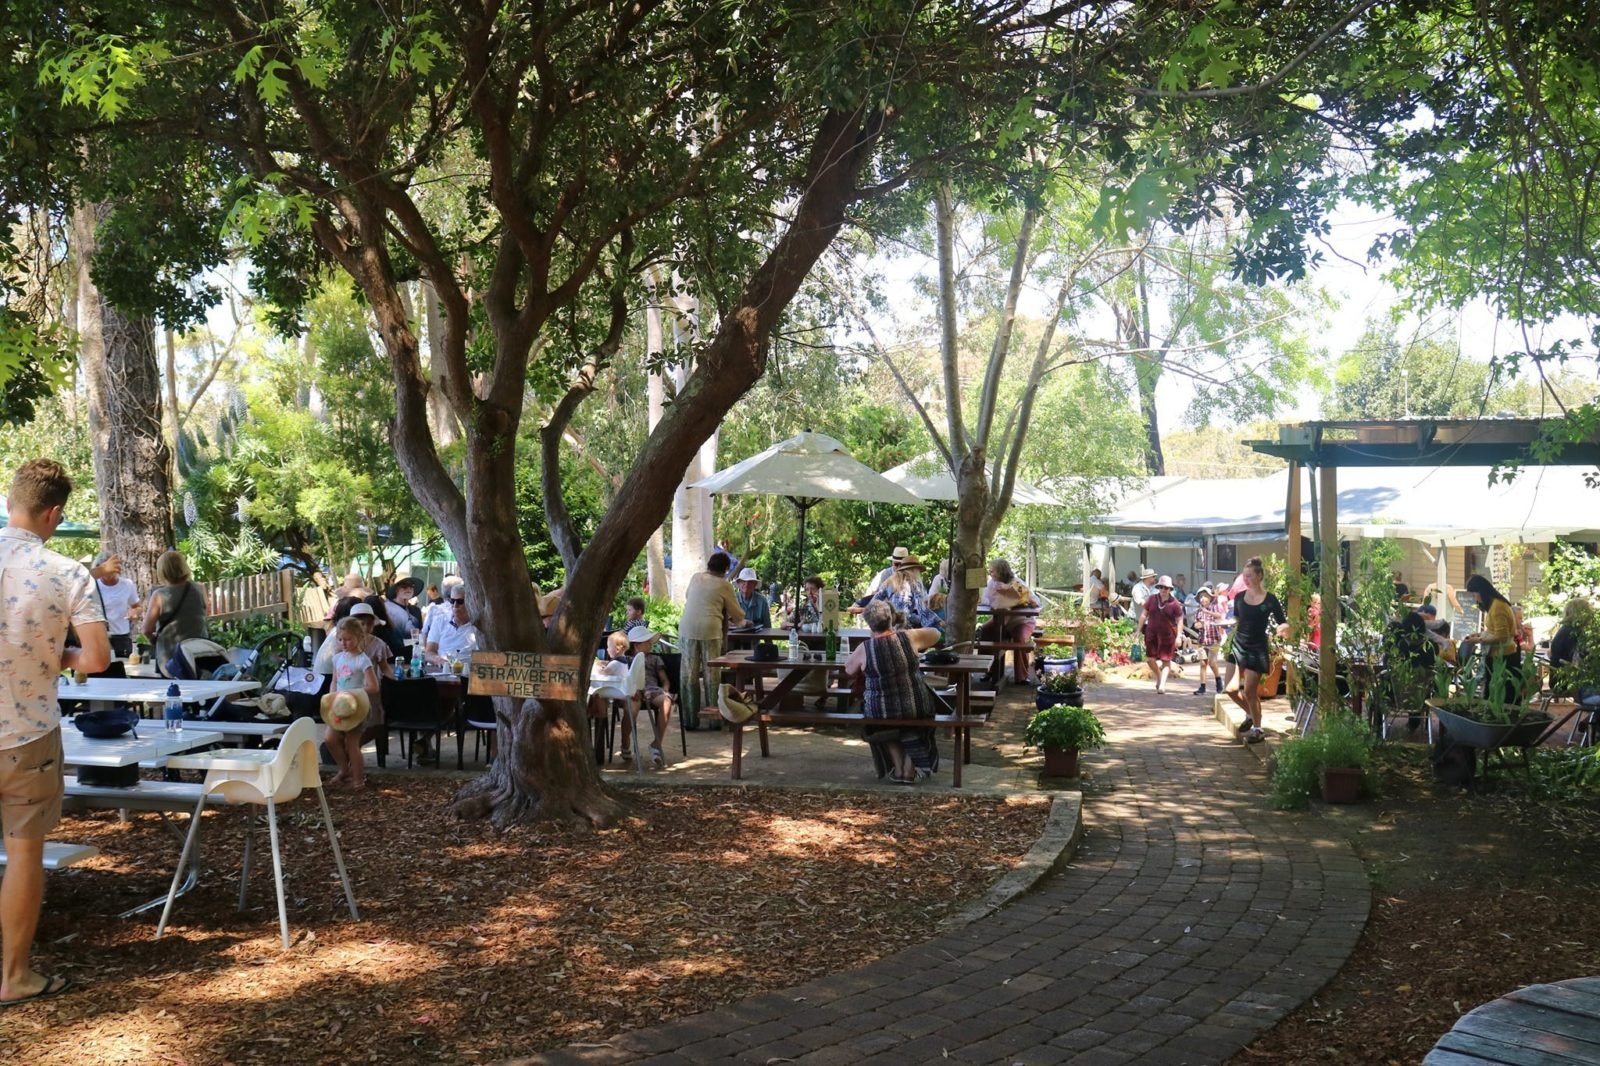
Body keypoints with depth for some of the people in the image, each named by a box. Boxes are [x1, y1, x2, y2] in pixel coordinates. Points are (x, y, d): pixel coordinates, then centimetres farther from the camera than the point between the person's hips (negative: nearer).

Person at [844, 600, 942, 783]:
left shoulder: (864, 648, -11)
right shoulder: (910, 637, -8)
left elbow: (848, 672, 7)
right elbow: (935, 634, 13)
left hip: (882, 713, 0)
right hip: (916, 708, 1)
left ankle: (898, 768, 31)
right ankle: (910, 769, 33)